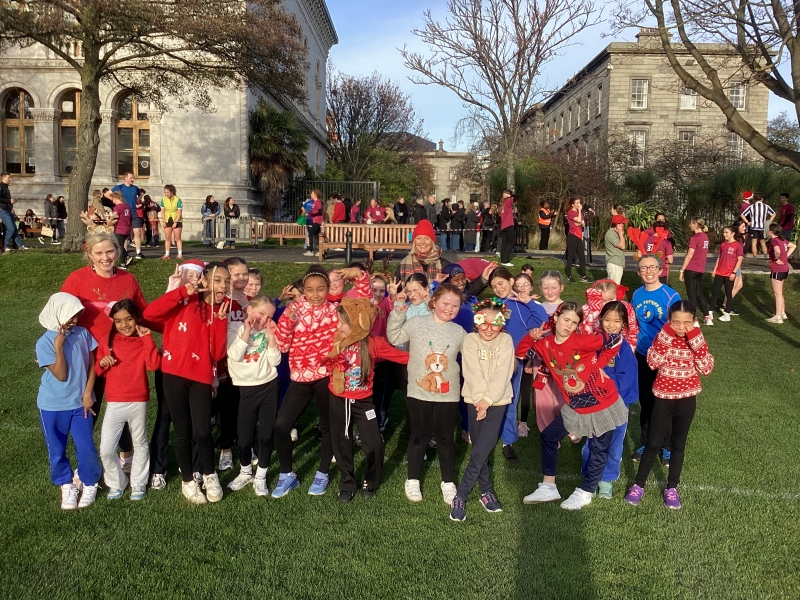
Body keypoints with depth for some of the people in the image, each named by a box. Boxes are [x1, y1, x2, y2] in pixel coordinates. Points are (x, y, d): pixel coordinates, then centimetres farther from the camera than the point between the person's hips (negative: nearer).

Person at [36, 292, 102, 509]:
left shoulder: (83, 334, -6)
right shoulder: (45, 343, -14)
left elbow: (92, 365, 1)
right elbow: (61, 375, -16)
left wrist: (87, 394, -5)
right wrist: (59, 347, -25)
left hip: (80, 403, 1)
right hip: (53, 406, -1)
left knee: (86, 448, 2)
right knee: (57, 451, 10)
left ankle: (90, 484, 23)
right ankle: (67, 485, 30)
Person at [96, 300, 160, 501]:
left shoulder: (143, 342, -2)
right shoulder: (106, 342, 2)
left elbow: (154, 365, -19)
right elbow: (96, 372, 10)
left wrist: (147, 338, -19)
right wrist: (101, 364, -12)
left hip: (138, 403, -1)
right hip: (114, 404, 1)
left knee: (140, 445, 12)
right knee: (106, 450, -2)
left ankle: (138, 483, 29)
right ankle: (116, 483, 21)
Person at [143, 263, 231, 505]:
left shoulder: (222, 311, 5)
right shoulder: (185, 302, -1)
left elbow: (217, 354, -4)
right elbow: (149, 313, -16)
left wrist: (220, 320, -11)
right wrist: (183, 291, -18)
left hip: (201, 376, 2)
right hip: (175, 373, -1)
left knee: (202, 431, -9)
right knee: (183, 431, 7)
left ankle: (210, 475, 18)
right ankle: (188, 481, 27)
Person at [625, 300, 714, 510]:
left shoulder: (696, 340, -3)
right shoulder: (664, 337, -7)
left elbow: (707, 368, -15)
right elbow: (652, 362, -22)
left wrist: (696, 341, -21)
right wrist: (666, 336, -24)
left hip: (687, 399, 1)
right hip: (663, 398, -1)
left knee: (678, 444, 12)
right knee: (653, 443, 3)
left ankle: (672, 488, 25)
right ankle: (638, 484, 17)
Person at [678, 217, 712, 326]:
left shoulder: (694, 238, -15)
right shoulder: (705, 236, 7)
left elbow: (689, 256, -15)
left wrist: (682, 270, -11)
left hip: (691, 270, -7)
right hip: (701, 270, 7)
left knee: (691, 295, 1)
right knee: (699, 293, 17)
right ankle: (708, 317, 18)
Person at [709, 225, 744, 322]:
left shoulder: (738, 245, -8)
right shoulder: (722, 244, 10)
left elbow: (739, 260, -9)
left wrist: (734, 272, -14)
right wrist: (714, 269, 9)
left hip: (729, 274, -5)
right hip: (719, 273, 5)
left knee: (728, 293, 3)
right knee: (715, 292, 7)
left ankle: (727, 314, 10)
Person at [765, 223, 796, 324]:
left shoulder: (774, 240, -17)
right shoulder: (782, 240, 9)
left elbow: (777, 251, -36)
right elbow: (793, 246, 22)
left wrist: (776, 259, -16)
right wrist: (786, 257, 13)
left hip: (777, 270, -9)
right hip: (784, 269, 9)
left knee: (778, 293, -3)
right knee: (778, 292, 20)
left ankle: (778, 317, 1)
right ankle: (783, 313, 26)